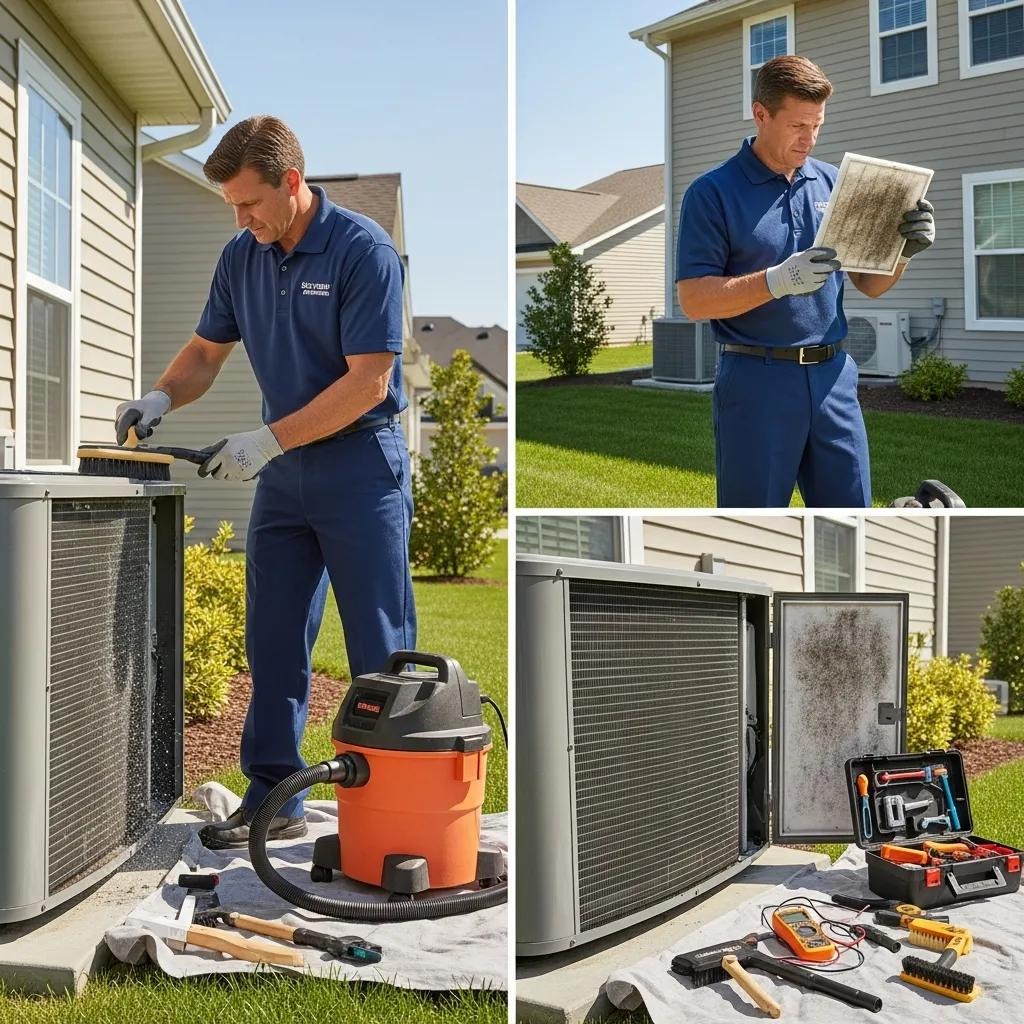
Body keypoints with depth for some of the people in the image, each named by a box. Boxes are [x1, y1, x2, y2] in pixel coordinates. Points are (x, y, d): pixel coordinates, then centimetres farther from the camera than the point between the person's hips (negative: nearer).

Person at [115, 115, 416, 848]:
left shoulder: (364, 250, -15)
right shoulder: (242, 257, 6)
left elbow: (369, 380, -19)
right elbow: (206, 353, 14)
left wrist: (268, 440, -21)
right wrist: (162, 398, -7)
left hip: (360, 464, -6)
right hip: (285, 468, 7)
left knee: (379, 648, 0)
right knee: (274, 641, 8)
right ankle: (274, 796, 19)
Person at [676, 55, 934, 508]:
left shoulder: (834, 183, 10)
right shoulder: (712, 193, -4)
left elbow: (870, 284, 15)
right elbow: (693, 299, -11)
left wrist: (904, 249, -7)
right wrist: (778, 280, -24)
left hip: (833, 377, 5)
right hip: (756, 382, -4)